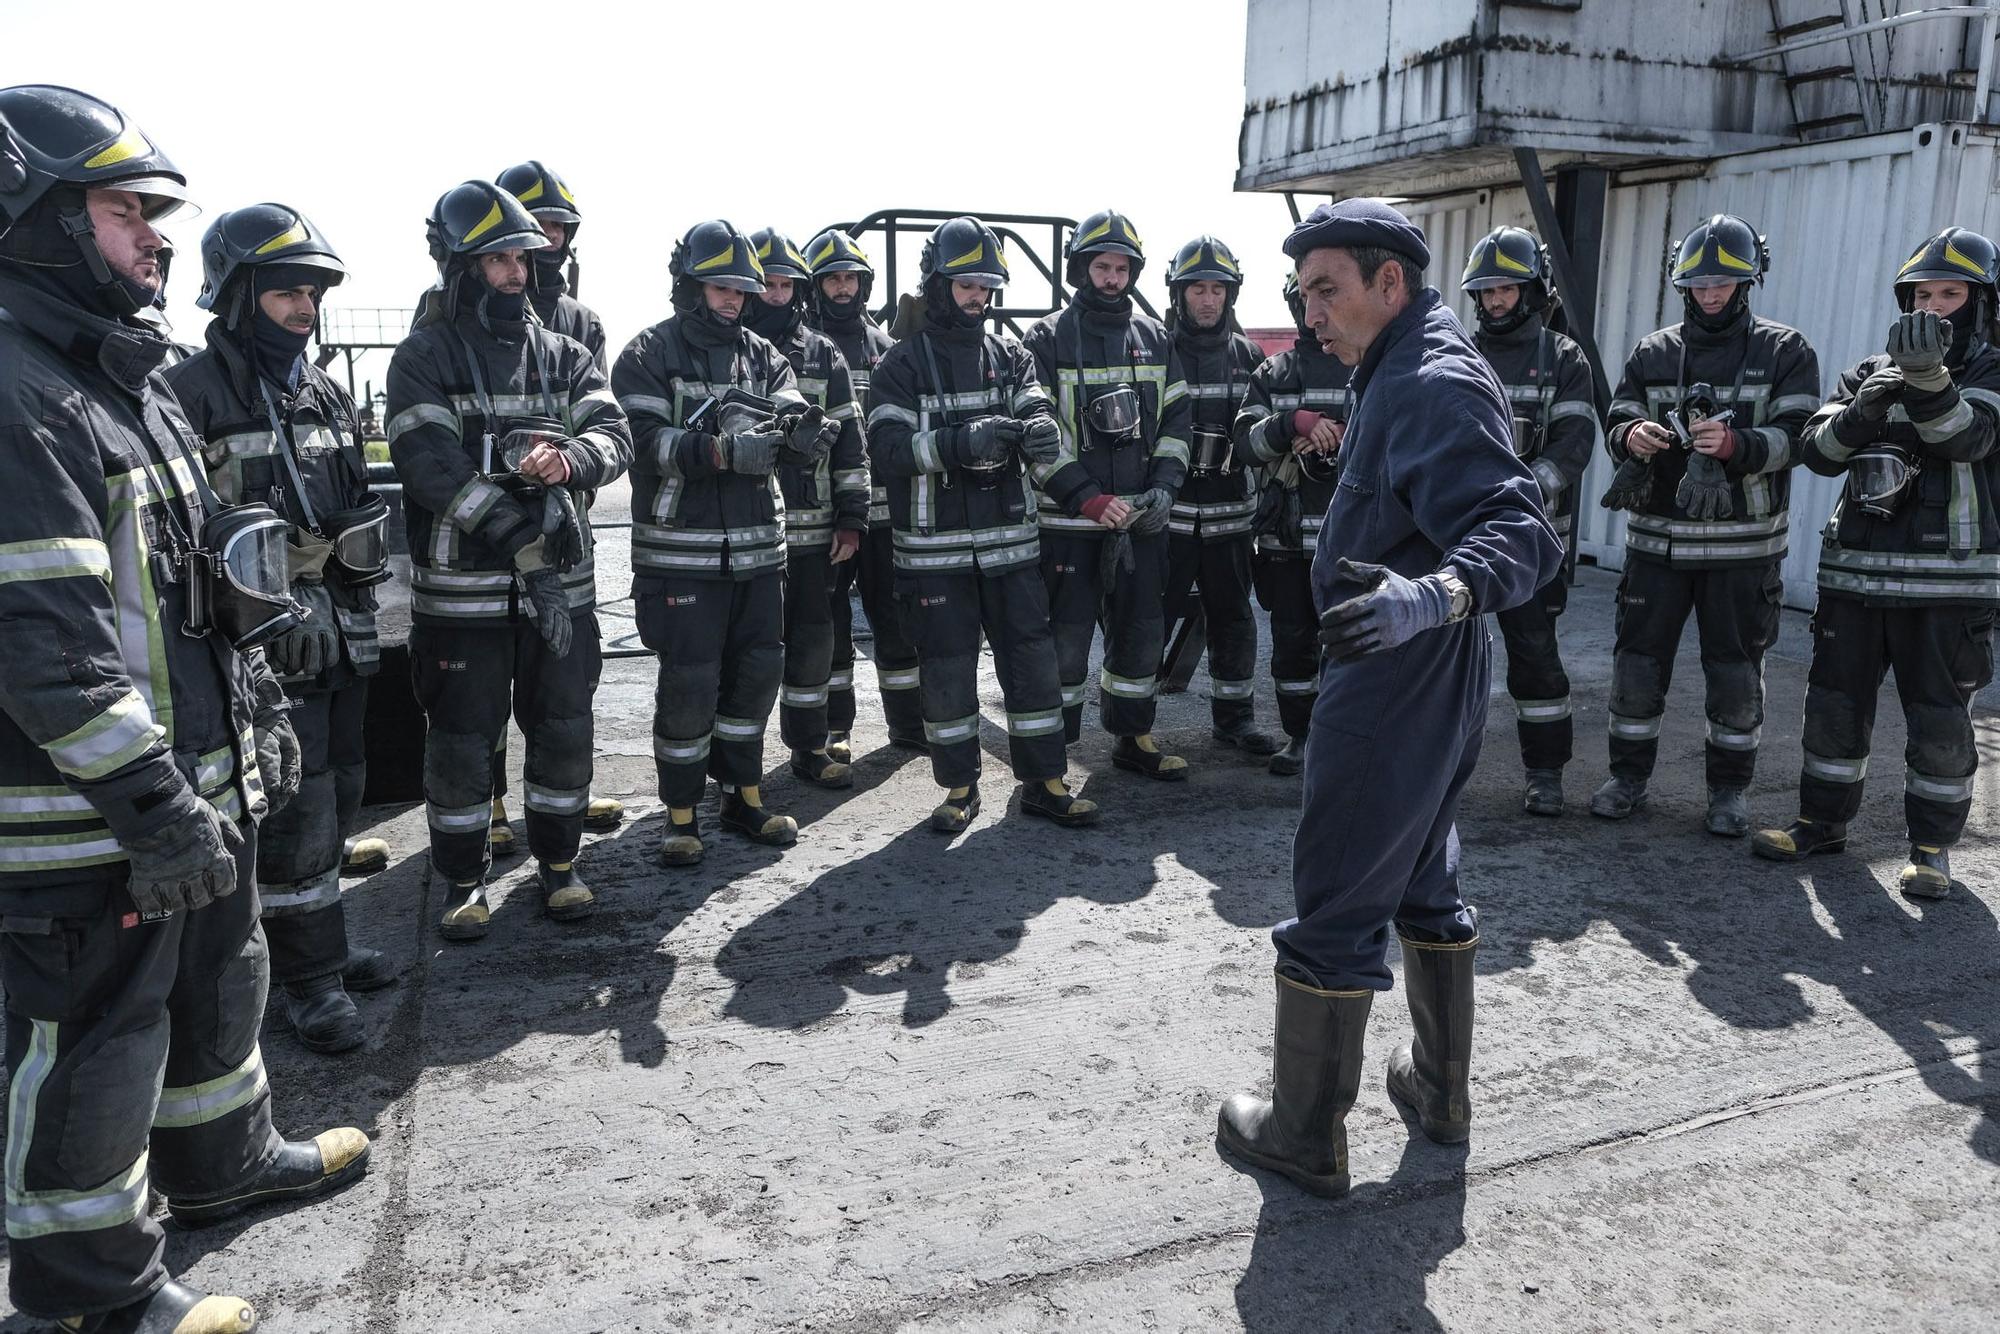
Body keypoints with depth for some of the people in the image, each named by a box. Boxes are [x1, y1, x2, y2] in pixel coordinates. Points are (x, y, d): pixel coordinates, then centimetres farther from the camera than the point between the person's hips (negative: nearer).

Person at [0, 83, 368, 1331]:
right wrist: (151, 803, -24)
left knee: (219, 980, 25)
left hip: (197, 781, 10)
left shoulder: (125, 374, 13)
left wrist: (258, 713, 19)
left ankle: (223, 1157, 47)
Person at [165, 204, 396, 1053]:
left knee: (336, 798, 14)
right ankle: (306, 974, 11)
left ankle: (313, 941, 30)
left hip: (341, 631, 7)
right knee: (293, 810, -2)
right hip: (266, 641, -7)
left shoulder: (326, 392, 13)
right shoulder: (194, 392, -10)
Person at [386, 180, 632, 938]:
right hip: (461, 590, -3)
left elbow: (615, 437, -4)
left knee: (563, 730, 12)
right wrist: (525, 543, -23)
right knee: (462, 739, 7)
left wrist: (569, 458, -28)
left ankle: (558, 861, 30)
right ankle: (464, 880, 24)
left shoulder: (564, 356, 10)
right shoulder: (422, 358, -2)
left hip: (563, 583, 4)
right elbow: (434, 467, -15)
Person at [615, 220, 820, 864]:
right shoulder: (649, 353, -3)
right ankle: (682, 814, 13)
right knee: (689, 680, -1)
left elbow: (794, 414, -2)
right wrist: (719, 451, -30)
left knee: (756, 670, 11)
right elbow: (644, 440, -16)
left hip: (757, 546, 5)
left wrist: (789, 425, -27)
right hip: (682, 550, -5)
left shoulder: (761, 355, 13)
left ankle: (744, 794, 28)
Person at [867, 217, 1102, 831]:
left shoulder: (1011, 356, 11)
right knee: (947, 669, 5)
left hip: (1010, 539, 3)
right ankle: (960, 788, 21)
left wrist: (1040, 432, -29)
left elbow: (1037, 410, -4)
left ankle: (1043, 782, 18)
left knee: (1032, 659, 6)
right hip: (935, 547, -3)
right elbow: (886, 446, -14)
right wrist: (960, 441, -30)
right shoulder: (904, 363, -1)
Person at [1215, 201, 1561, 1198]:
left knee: (1335, 910, -1)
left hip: (1389, 693, -11)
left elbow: (1520, 534, -32)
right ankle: (1441, 1088, 37)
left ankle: (1305, 1135, 13)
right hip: (1432, 687, 11)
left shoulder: (1434, 386, -20)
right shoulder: (1408, 375, 12)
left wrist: (1434, 595, -49)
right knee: (1423, 884, 21)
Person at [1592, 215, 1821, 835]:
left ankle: (1730, 788, 21)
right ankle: (1628, 776, 20)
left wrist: (1734, 443, -27)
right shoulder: (1652, 352, 9)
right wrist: (1632, 436, -20)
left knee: (1736, 669, 6)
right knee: (1638, 658, 5)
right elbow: (1616, 427, 4)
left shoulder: (1785, 352, 1)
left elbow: (1796, 435, -8)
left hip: (1743, 544, -2)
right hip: (1657, 538, 2)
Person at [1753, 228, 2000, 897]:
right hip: (1856, 571, 4)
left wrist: (1928, 379, -38)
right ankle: (1823, 820, 23)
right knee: (1834, 703, 9)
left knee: (1940, 720, 1)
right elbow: (1819, 452, 1)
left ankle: (1932, 846, 15)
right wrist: (1862, 407, -18)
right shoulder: (1871, 371, 11)